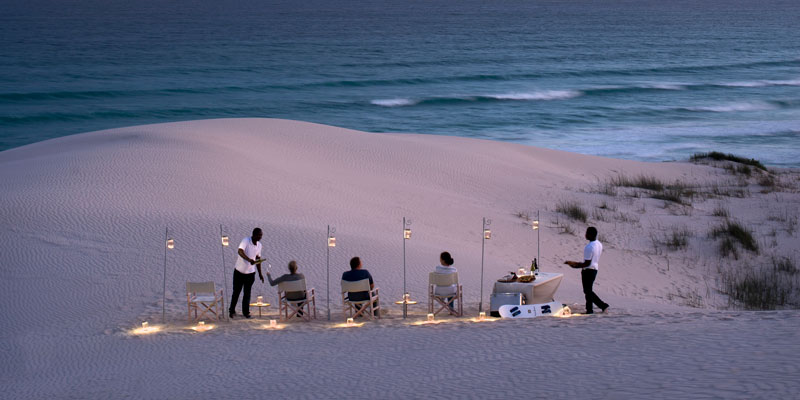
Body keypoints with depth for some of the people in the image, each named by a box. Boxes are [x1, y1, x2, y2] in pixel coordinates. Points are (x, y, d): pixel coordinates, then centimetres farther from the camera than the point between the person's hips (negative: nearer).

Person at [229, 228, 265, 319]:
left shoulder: (259, 245, 2)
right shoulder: (245, 241, -19)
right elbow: (240, 251, -37)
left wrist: (260, 274, 11)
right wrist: (249, 260, -52)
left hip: (250, 272, 4)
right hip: (239, 271, -4)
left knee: (247, 293, 5)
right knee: (236, 291, 6)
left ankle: (245, 312, 15)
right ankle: (232, 311, 20)